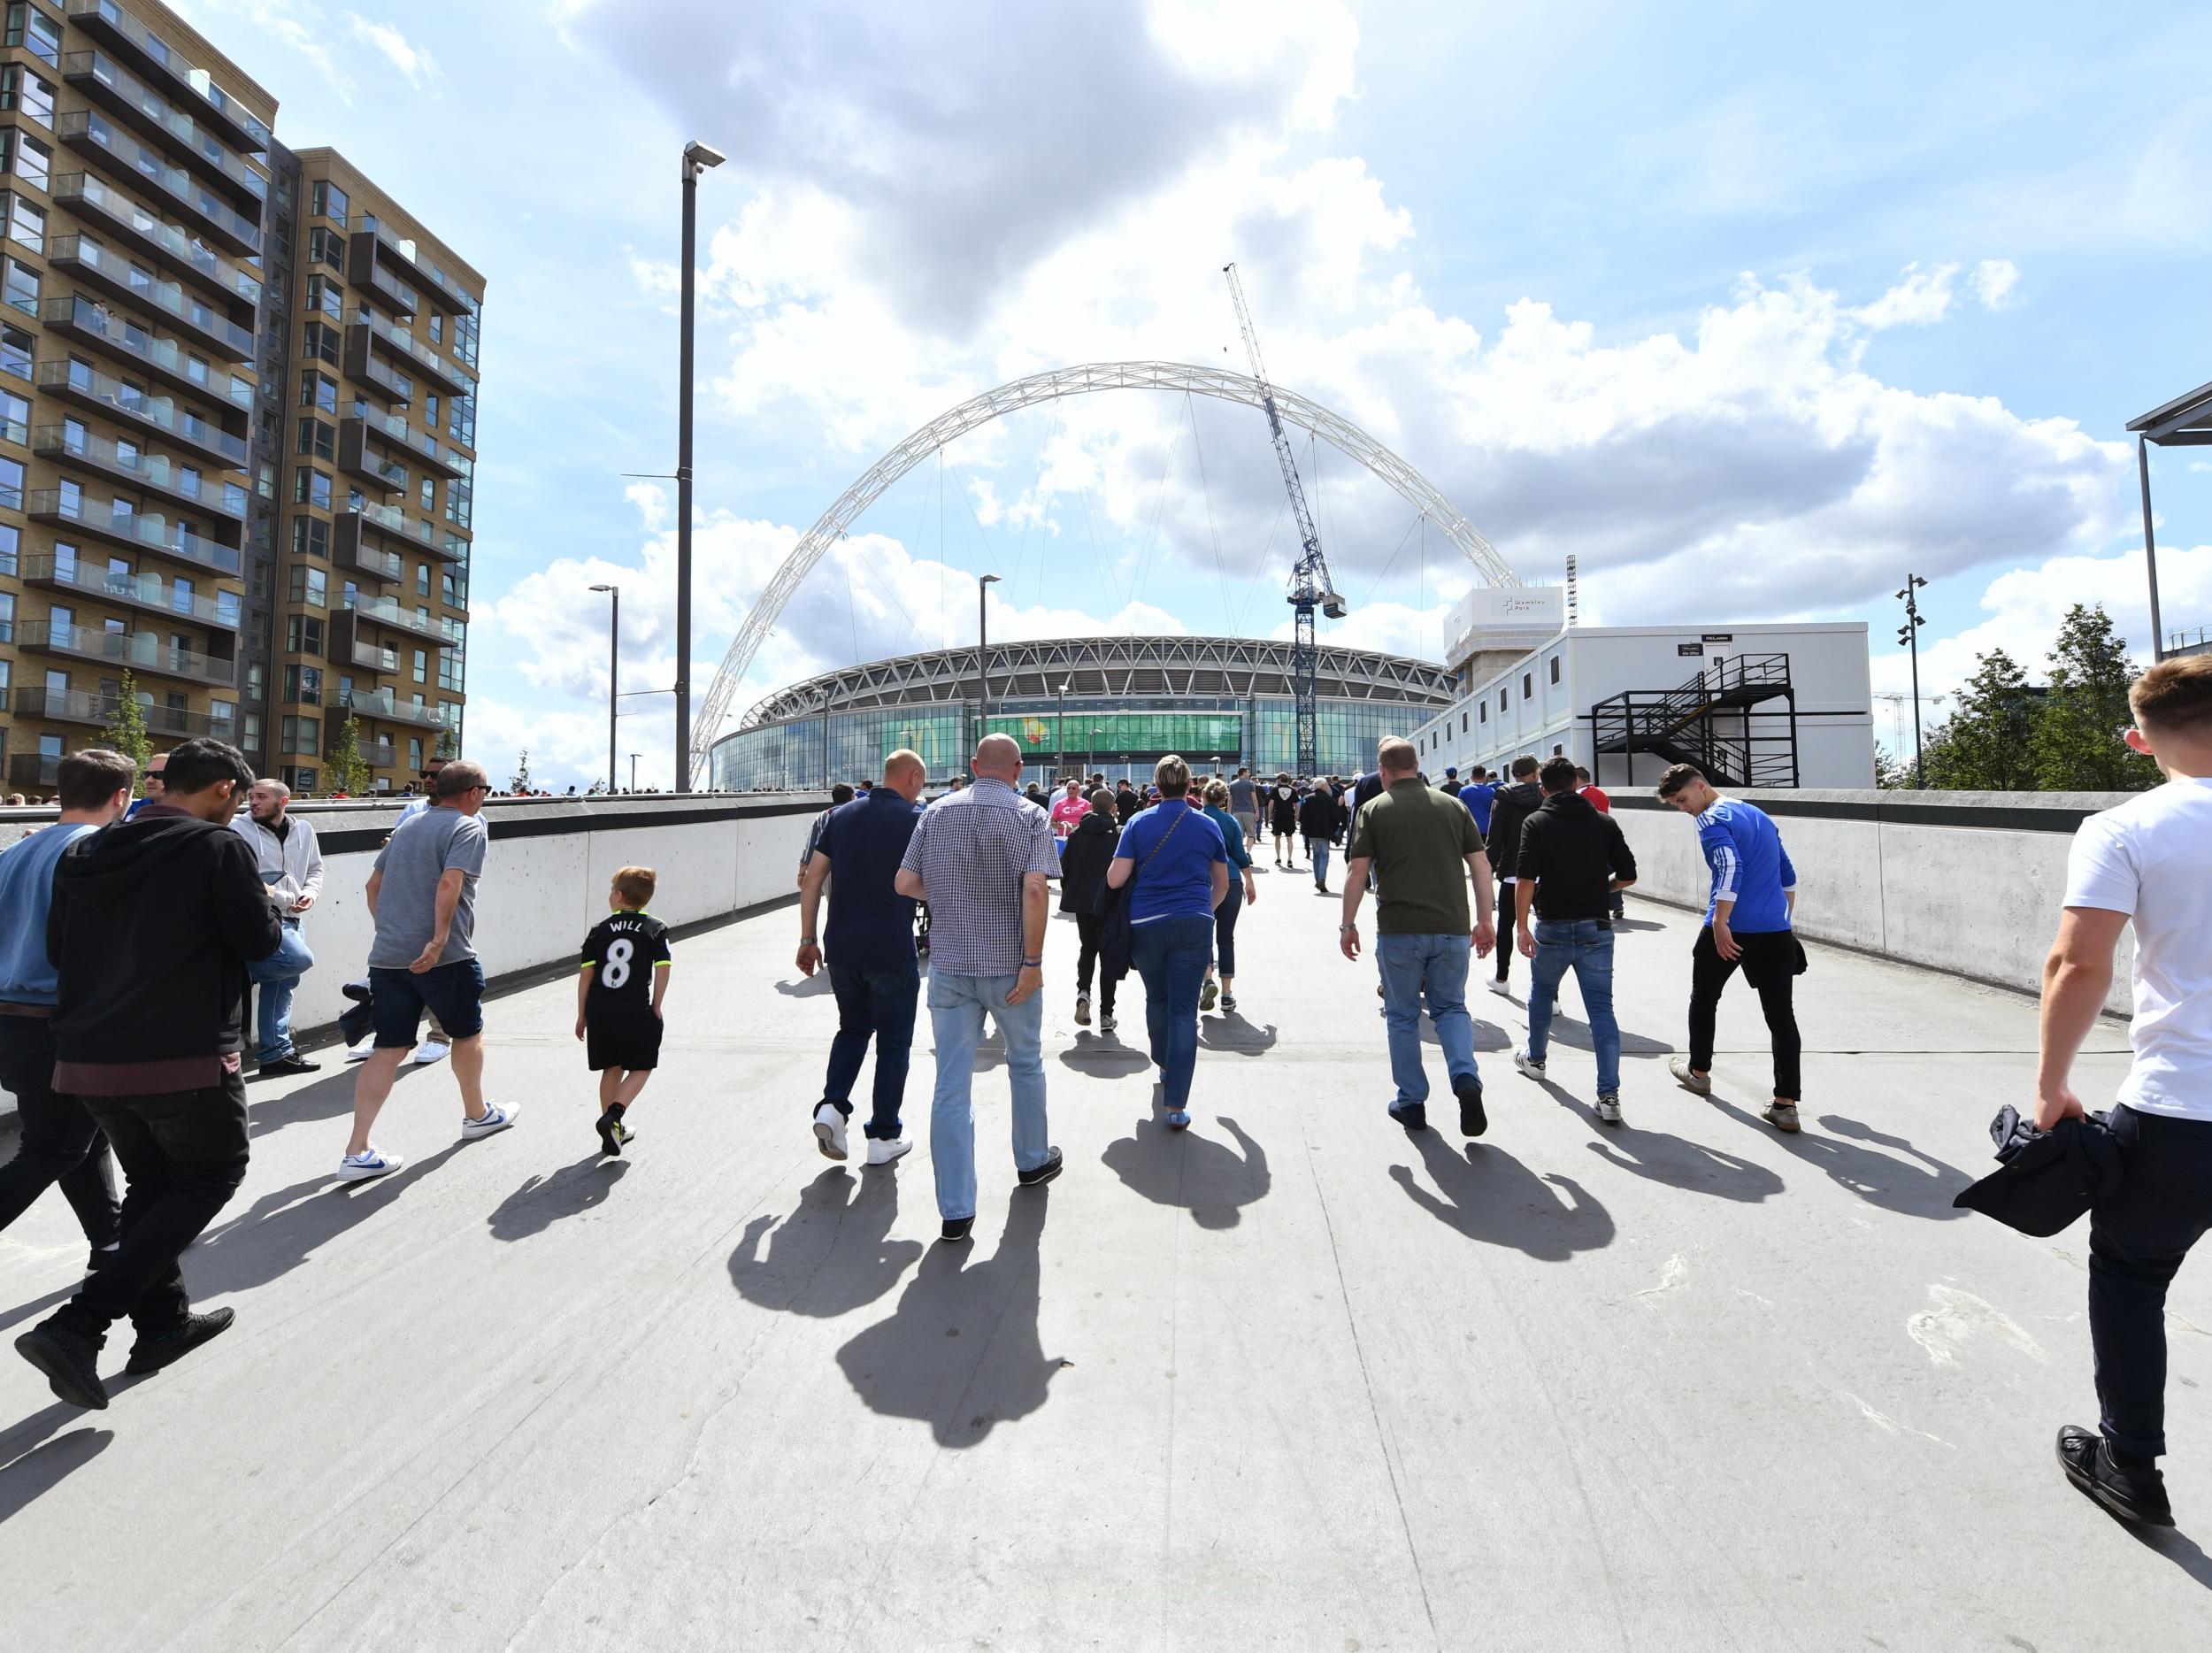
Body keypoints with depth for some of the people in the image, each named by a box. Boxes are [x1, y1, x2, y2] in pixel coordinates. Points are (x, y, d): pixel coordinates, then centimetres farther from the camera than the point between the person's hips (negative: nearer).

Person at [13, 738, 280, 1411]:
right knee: (211, 1176, 10)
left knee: (150, 1184, 20)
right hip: (186, 1058, -7)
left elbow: (58, 949, 13)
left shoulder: (82, 852, 8)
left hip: (90, 1058, 7)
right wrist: (263, 901, 8)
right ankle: (76, 1328, 1)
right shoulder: (218, 847, -13)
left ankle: (162, 1322, 29)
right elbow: (259, 940, -11)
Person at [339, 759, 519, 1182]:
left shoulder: (408, 826, 17)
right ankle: (477, 1115, 32)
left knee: (390, 1049, 7)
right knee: (468, 1032, 15)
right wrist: (438, 940, -25)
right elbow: (450, 882, -22)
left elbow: (373, 884, 21)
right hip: (443, 956, -6)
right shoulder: (469, 827, -7)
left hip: (387, 955, 7)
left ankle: (357, 1151, 1)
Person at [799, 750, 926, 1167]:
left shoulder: (843, 815, 8)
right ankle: (883, 1137, 17)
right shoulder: (916, 819, -6)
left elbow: (813, 878, 5)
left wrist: (807, 938, 9)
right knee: (893, 1042, 10)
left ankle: (832, 1107, 6)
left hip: (842, 948, 5)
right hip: (892, 952, -4)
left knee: (852, 1028, 23)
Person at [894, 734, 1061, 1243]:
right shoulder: (1028, 815, -8)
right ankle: (1032, 1162, 39)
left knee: (951, 1085, 5)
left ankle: (956, 1211, 9)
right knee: (1025, 1062, 21)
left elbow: (904, 883, 2)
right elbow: (1034, 890, -20)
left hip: (948, 966, 2)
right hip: (1008, 966, -2)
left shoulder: (936, 813, 4)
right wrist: (1033, 962, -16)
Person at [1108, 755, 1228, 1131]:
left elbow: (1115, 879, -4)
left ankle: (1163, 1065, 43)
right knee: (1184, 1011, -1)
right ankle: (1176, 1106, -3)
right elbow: (1222, 885, 14)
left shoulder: (1139, 823, 0)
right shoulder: (1208, 825, 5)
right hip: (1193, 924, -1)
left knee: (1156, 999, 23)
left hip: (1145, 926, 1)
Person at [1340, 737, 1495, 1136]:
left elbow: (1357, 872, -6)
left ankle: (1411, 1103, 18)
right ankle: (1467, 1080, -4)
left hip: (1399, 930, -2)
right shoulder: (1453, 805, 7)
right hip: (1452, 928, 3)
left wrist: (1348, 926, 2)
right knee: (1451, 1007, 18)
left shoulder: (1374, 809, -1)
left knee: (1403, 1017, 12)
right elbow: (1480, 866, 5)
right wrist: (1485, 920, 11)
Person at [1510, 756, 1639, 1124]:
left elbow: (1525, 879, -15)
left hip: (1553, 928, -1)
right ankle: (1609, 1095, -5)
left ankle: (1535, 1059, 40)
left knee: (1542, 995, 21)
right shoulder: (1604, 823, 3)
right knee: (1601, 1008, 1)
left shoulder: (1537, 823, -5)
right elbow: (1628, 876, 4)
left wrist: (1522, 927, -14)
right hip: (1597, 928, 2)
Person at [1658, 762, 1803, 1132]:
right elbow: (1788, 876, 22)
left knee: (1704, 999, 15)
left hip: (1730, 931, -6)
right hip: (1776, 932, 7)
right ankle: (1786, 1104, 1)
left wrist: (1720, 924, -24)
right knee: (1781, 1015, 3)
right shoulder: (1758, 814, 18)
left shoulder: (1712, 820, -8)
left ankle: (1699, 1072, 31)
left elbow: (1731, 869, -23)